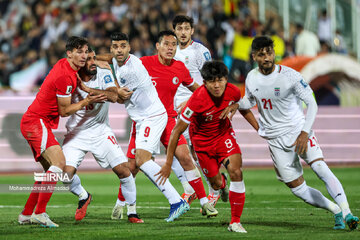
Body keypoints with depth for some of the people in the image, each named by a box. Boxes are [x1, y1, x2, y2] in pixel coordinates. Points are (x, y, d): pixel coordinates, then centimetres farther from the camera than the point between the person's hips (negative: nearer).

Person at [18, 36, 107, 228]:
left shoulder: (64, 64, 8)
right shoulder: (64, 76, -20)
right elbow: (64, 111, -14)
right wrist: (87, 101, -7)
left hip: (37, 123, 11)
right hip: (36, 121, -11)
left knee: (50, 170, 14)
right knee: (59, 162, -24)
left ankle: (26, 214, 17)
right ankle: (39, 213, -27)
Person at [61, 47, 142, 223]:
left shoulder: (104, 75, -9)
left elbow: (113, 96, -27)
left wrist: (87, 89, -32)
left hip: (100, 132, 0)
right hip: (76, 134, 0)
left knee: (123, 170, -11)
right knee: (66, 172, -18)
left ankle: (132, 212, 9)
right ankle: (83, 197, 15)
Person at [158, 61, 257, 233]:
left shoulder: (233, 92, -20)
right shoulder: (197, 100, -33)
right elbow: (177, 131, -25)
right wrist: (168, 163, -23)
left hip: (224, 134, 2)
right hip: (202, 140, -2)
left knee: (236, 172, -19)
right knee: (217, 184, 4)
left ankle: (235, 222, -6)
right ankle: (220, 182, 46)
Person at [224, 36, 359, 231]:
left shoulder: (290, 76, -15)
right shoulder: (252, 78, -1)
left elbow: (312, 104, -14)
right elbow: (250, 100, 20)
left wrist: (305, 133, -24)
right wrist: (237, 105, -3)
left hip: (298, 130, -4)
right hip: (276, 139, 4)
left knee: (320, 168, -25)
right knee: (298, 189, -1)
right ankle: (336, 211, 13)